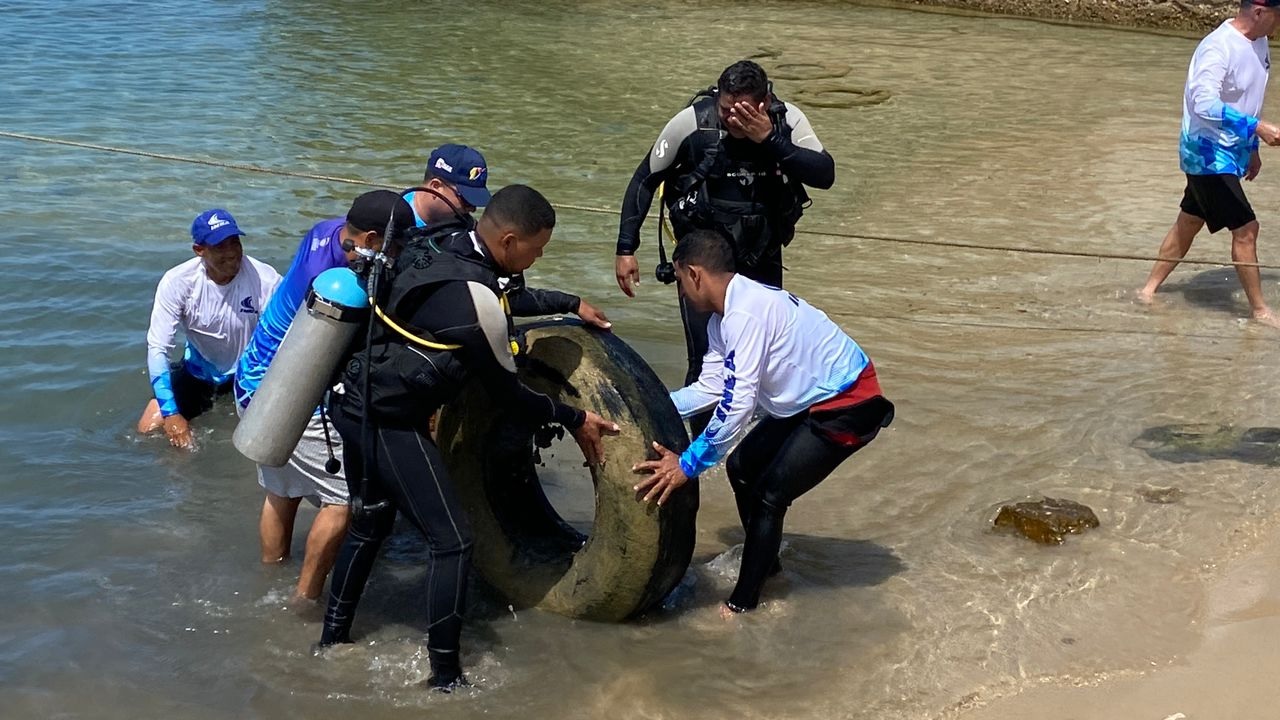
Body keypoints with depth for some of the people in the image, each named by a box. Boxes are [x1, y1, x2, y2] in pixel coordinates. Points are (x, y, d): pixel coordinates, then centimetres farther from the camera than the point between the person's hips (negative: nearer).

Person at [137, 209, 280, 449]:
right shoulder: (178, 282, -23)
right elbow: (157, 349, -20)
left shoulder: (265, 280, -27)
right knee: (148, 429, -8)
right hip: (198, 371, 1)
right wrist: (171, 413, -27)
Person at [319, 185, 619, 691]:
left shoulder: (444, 254, 3)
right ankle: (446, 675, 4)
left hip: (355, 403, 10)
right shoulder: (477, 300, -23)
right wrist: (575, 420, 1)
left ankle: (333, 637, 39)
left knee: (371, 522, 26)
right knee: (452, 540, -3)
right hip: (392, 424, -10)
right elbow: (508, 392, -11)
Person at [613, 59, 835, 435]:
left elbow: (824, 174, -24)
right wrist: (626, 248, -9)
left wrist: (770, 140, -33)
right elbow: (645, 180, -8)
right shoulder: (691, 123, -19)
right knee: (706, 361, -9)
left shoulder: (787, 120, -14)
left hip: (762, 258, 2)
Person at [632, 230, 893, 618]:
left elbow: (737, 403, -31)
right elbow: (711, 387, 8)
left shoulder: (745, 314, -28)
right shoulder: (724, 316, 3)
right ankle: (763, 561, 33)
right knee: (743, 467, 14)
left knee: (768, 495, -7)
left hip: (848, 406, -10)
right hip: (812, 400, 10)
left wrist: (688, 464, -27)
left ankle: (743, 603, 5)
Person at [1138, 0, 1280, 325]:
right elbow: (1205, 104, -35)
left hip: (1230, 152, 9)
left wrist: (1252, 148, 22)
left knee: (1189, 222, 18)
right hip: (1209, 153, -9)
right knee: (1245, 228, -6)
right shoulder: (1219, 47, -25)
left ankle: (1149, 289, 30)